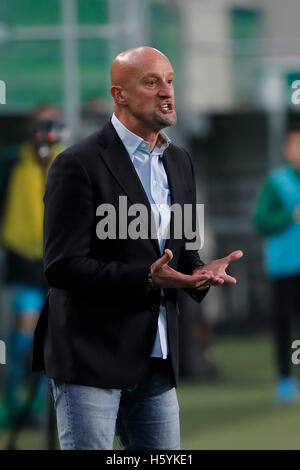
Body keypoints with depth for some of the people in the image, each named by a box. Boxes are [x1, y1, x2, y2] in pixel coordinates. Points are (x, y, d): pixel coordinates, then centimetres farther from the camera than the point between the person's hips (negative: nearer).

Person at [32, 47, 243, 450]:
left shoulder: (180, 162, 14)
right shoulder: (79, 165, -10)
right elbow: (63, 266, -16)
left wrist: (201, 273, -2)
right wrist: (148, 278, -25)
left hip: (157, 364, 7)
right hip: (91, 356, -7)